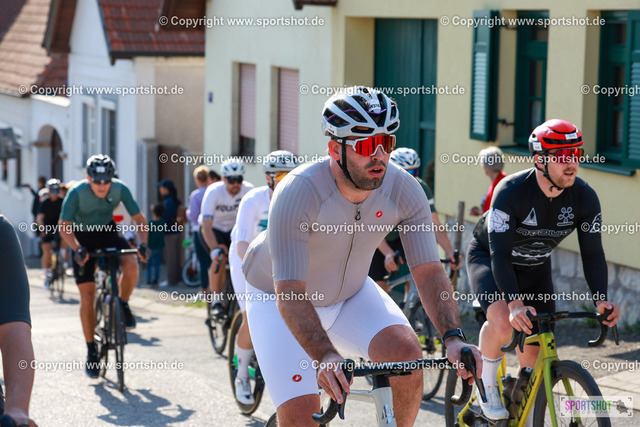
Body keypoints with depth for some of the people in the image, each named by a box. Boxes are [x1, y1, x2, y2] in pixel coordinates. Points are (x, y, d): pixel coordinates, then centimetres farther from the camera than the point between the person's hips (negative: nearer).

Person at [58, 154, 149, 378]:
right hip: (83, 238, -1)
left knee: (131, 266, -29)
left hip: (108, 233, 1)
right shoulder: (77, 193, -27)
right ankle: (91, 350, 8)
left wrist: (143, 243, -28)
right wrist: (77, 248, -39)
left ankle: (123, 305, 1)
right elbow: (64, 226, -23)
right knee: (87, 296, -6)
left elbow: (139, 219, -12)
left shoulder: (120, 189, -21)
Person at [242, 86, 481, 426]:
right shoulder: (297, 193, -34)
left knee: (407, 352, -23)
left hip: (350, 293, 4)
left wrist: (453, 337, -38)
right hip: (278, 298, -4)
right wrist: (325, 357, -54)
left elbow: (429, 272, -21)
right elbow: (289, 293, -40)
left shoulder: (404, 190, -21)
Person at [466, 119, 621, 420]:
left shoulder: (585, 198, -20)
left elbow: (592, 253, -15)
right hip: (488, 259, -4)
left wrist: (601, 298, -33)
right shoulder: (511, 192, -33)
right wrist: (515, 303, -49)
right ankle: (486, 382, -5)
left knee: (534, 358, -2)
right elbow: (499, 254, -36)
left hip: (535, 270, 4)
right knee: (504, 324, -33)